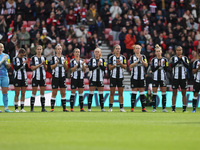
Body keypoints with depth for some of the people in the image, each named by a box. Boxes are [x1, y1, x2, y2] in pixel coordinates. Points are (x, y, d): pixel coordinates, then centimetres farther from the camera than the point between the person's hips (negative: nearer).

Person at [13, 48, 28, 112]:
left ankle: (22, 108, 7)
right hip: (17, 78, -4)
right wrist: (22, 63, -21)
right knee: (17, 94, -3)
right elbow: (16, 68, -15)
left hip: (24, 78, 4)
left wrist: (27, 63, -14)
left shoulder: (25, 58, 7)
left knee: (23, 94, 3)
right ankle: (16, 108, 1)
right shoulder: (15, 59, -5)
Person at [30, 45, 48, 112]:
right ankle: (32, 108, -1)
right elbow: (32, 68, -10)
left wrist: (44, 64, -12)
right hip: (35, 77, -3)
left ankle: (43, 108, 6)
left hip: (43, 77, 3)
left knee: (42, 93, 3)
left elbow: (46, 68, 8)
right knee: (34, 93, -3)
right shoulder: (33, 58, -2)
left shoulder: (44, 58, 9)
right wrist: (40, 64, -17)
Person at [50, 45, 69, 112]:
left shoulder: (64, 58, 9)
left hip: (62, 77, 3)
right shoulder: (53, 58, -1)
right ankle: (52, 108, 1)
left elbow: (66, 68, 8)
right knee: (54, 93, -2)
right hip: (55, 77, -3)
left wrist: (65, 63, -11)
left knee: (63, 93, 3)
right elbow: (51, 67, -8)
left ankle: (64, 108, 6)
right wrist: (57, 63, -21)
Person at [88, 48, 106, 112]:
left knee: (101, 94, 4)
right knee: (91, 93, -3)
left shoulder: (102, 60, 6)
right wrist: (97, 65, -16)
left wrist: (100, 65, -18)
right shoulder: (92, 60, 4)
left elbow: (104, 68, -3)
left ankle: (102, 108, 8)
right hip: (93, 79, -1)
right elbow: (90, 68, -8)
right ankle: (89, 108, -2)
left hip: (100, 79, 1)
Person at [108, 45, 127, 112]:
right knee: (112, 93, -2)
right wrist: (116, 64, -16)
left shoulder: (123, 57, 7)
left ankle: (121, 107, 5)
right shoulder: (111, 57, 2)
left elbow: (125, 67, 1)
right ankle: (110, 107, 1)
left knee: (120, 93, 2)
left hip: (120, 77, 2)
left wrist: (120, 63, -16)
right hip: (113, 76, -2)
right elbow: (110, 67, -2)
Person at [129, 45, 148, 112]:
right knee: (134, 92, -4)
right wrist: (137, 60, -17)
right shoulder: (132, 57, 4)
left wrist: (141, 60, -19)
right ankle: (132, 108, -1)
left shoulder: (143, 57, 9)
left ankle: (143, 108, 4)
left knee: (142, 92, 2)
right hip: (134, 77, -2)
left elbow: (146, 65, -4)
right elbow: (131, 66, -10)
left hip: (142, 77, 2)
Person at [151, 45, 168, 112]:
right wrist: (158, 66, -16)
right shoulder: (153, 60, 2)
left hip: (163, 79, 0)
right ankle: (154, 108, 3)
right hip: (155, 78, 0)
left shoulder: (164, 60, 4)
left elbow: (166, 70, 1)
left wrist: (163, 65, -15)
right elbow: (152, 70, -4)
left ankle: (164, 108, 4)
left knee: (164, 93, 0)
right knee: (154, 93, -1)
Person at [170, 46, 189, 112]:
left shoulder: (185, 58, 6)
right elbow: (172, 65, -12)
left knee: (184, 93, 2)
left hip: (183, 78, 1)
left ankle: (184, 108, 5)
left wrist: (182, 60, -16)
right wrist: (178, 60, -19)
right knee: (174, 93, 1)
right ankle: (173, 108, 4)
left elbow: (187, 66, -7)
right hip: (175, 78, -1)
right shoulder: (173, 58, 4)